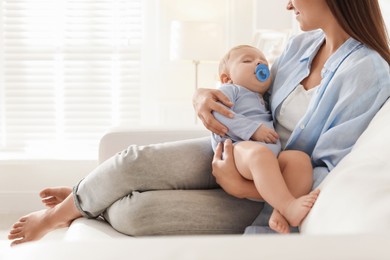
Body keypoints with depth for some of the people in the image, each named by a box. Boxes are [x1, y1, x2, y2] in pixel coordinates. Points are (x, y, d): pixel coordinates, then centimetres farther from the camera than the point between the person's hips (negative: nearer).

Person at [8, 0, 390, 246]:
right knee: (132, 161, -16)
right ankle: (83, 199, 15)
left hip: (264, 195, -6)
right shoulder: (302, 44, 2)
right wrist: (203, 95, -8)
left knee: (132, 214, -17)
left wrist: (241, 186, -26)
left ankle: (72, 208, 14)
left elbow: (329, 177, -21)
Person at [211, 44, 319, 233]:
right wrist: (253, 129, -12)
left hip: (273, 151, 7)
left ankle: (281, 213, -42)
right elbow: (219, 114, -3)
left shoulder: (265, 101, 43)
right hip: (240, 147, -7)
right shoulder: (230, 90, 20)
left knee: (300, 158, -24)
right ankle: (289, 206, -51)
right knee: (260, 153, -41)